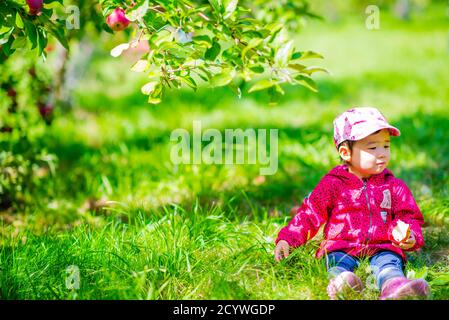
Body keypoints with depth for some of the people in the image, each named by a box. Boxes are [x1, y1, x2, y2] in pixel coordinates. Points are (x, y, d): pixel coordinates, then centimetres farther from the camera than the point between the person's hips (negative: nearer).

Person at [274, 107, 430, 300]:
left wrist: (410, 237, -6)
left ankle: (393, 285, -64)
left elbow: (409, 217, 18)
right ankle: (339, 284, -65)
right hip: (342, 248, 0)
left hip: (382, 248, 1)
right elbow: (309, 214, 11)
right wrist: (286, 239, -1)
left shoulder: (394, 187, 16)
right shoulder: (333, 184, 9)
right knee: (340, 263, -33)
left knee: (389, 262, -32)